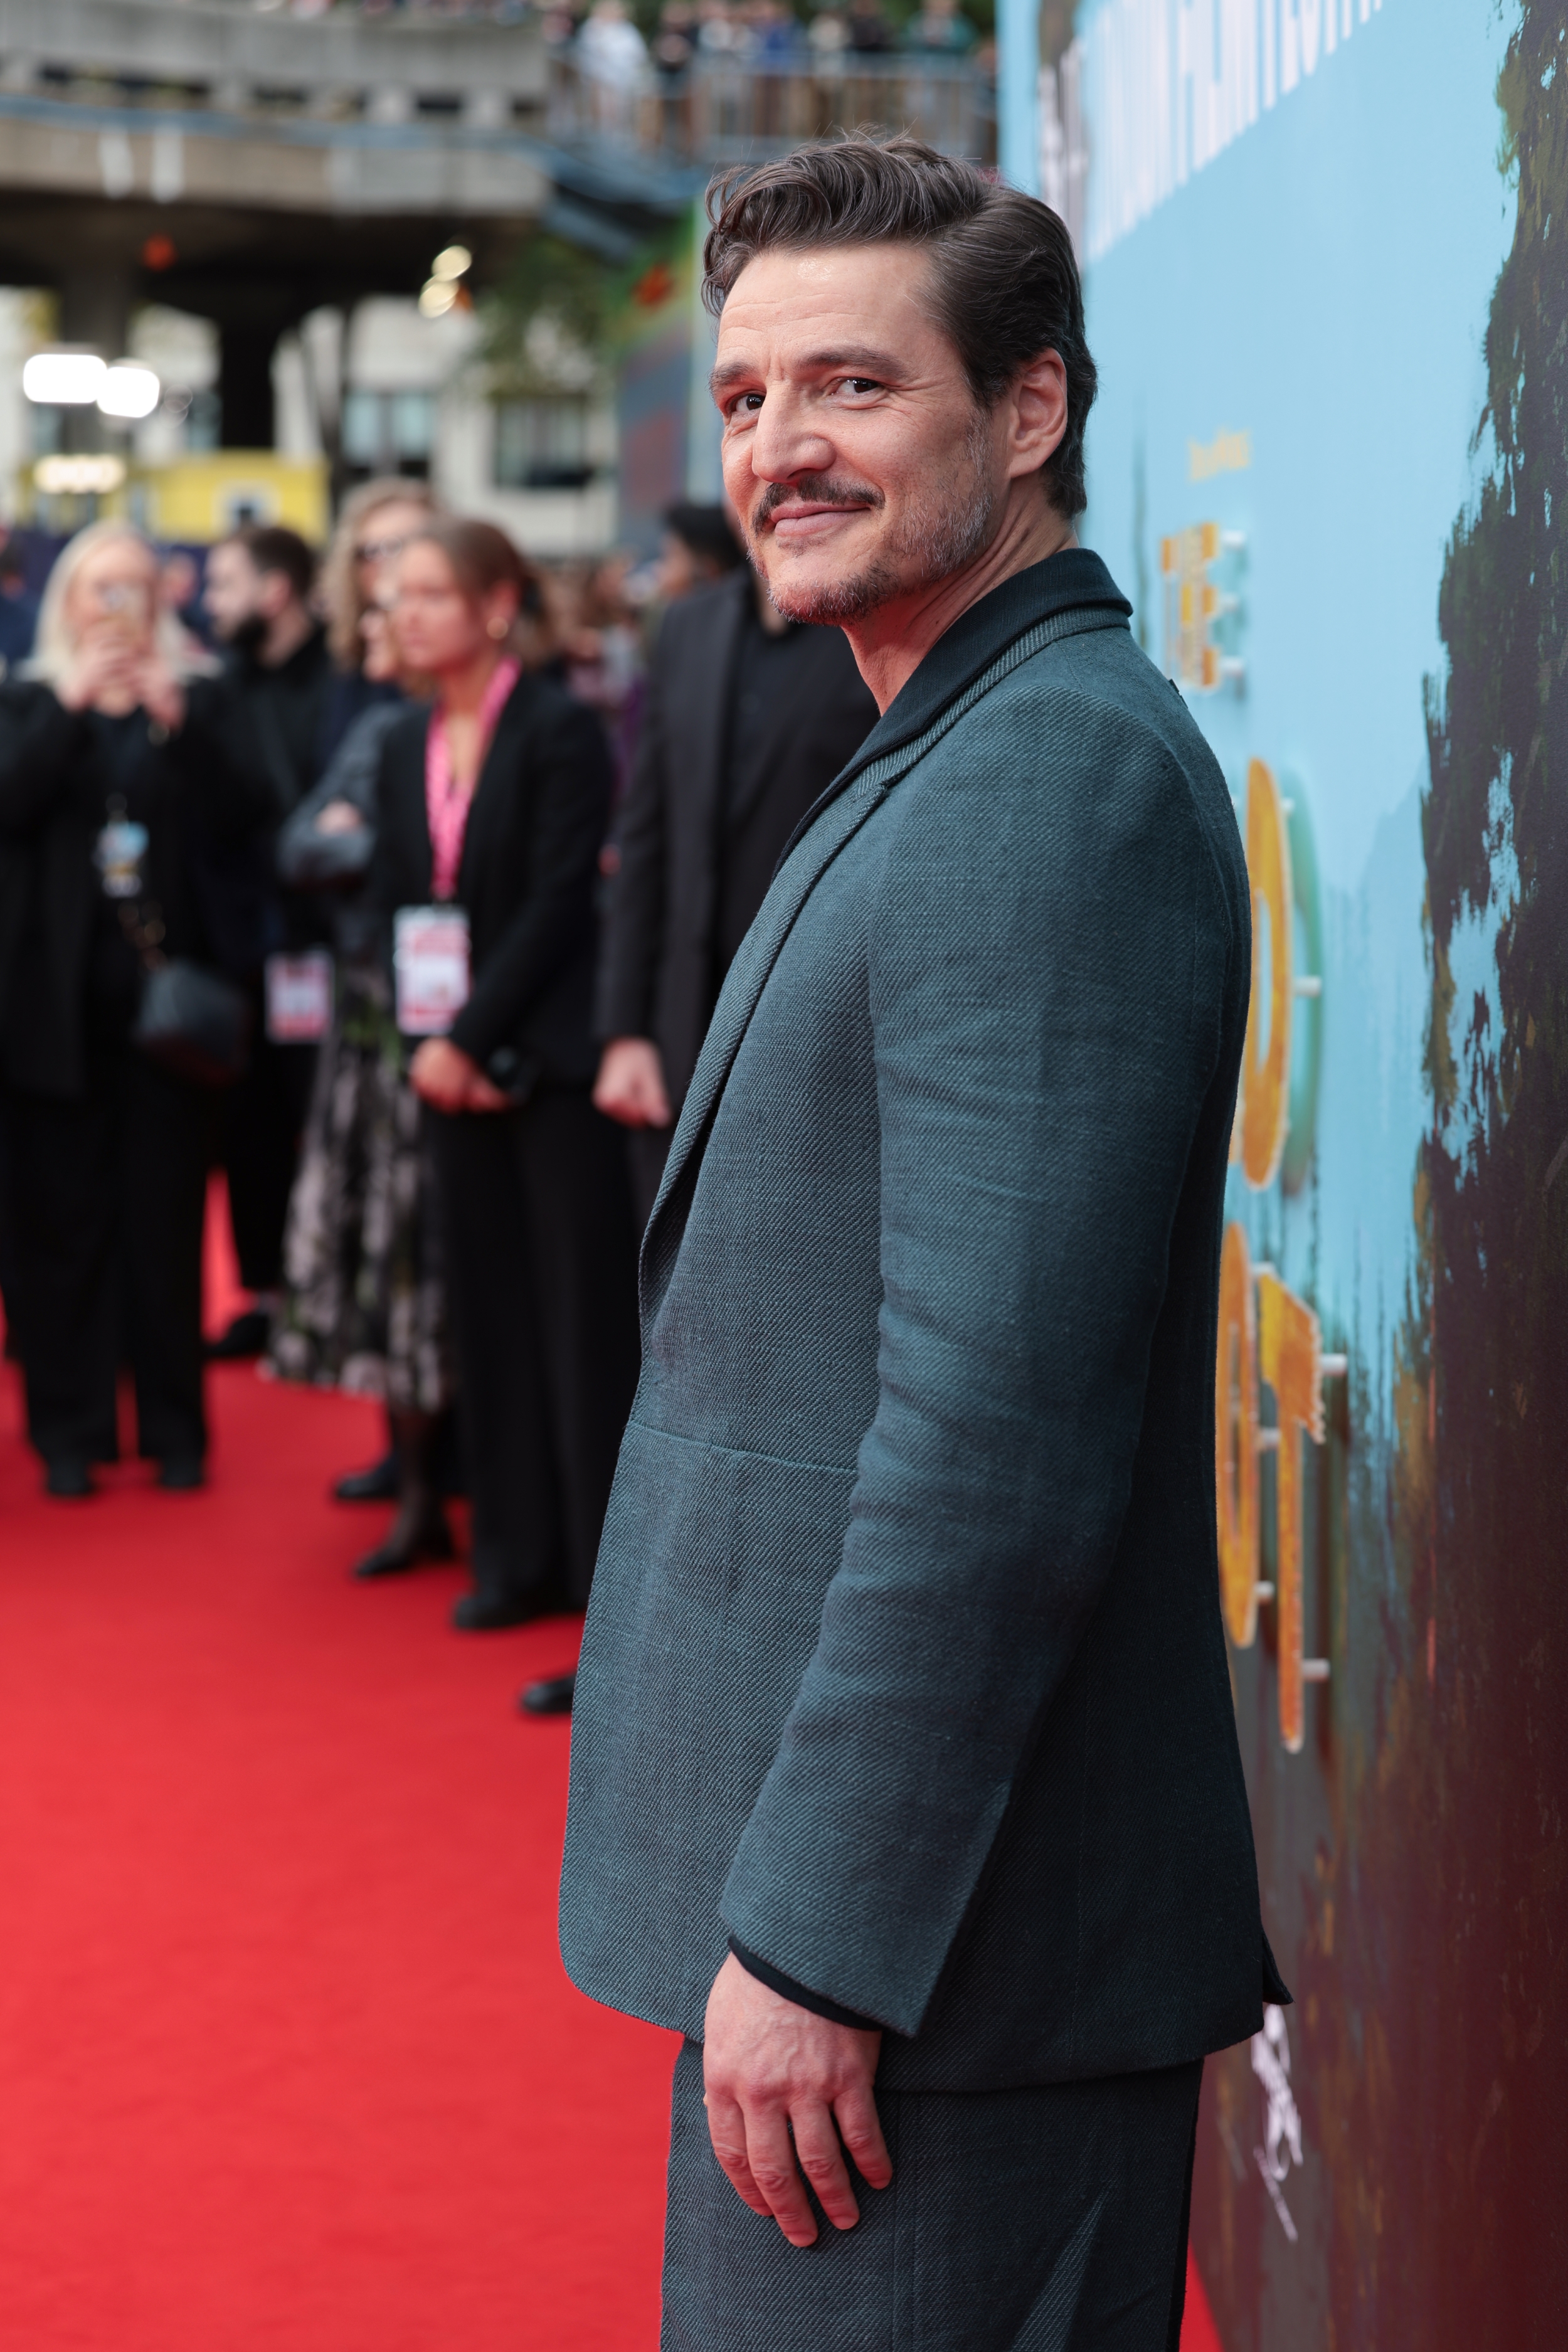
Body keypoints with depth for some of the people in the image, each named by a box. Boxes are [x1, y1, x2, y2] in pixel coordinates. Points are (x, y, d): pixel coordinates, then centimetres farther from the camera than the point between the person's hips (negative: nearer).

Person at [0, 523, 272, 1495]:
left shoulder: (203, 704, 9)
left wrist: (177, 718, -17)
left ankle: (176, 1429, 10)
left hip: (171, 991, 0)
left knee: (166, 1213, 1)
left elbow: (246, 813, -6)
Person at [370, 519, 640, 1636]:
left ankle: (613, 1557, 4)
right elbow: (396, 905, 11)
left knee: (586, 1307, -3)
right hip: (453, 1067, 6)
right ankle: (520, 1555, 16)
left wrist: (473, 1037, -14)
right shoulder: (406, 747, 12)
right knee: (490, 1311, 8)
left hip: (552, 1062, -6)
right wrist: (425, 1044, -3)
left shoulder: (560, 730, -8)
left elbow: (559, 902, -13)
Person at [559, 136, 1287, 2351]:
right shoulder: (953, 764, 16)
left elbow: (998, 1431, -25)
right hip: (838, 1875, 10)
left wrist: (814, 1938, -23)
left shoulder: (1057, 778, -18)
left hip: (931, 1924, -10)